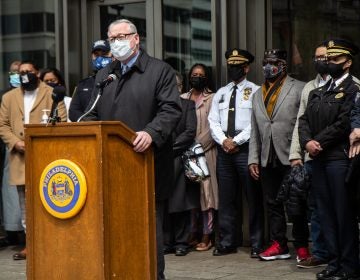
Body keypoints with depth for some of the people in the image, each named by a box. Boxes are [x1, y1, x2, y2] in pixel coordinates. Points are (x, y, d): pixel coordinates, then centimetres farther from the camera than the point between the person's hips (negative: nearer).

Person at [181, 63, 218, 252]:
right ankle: (191, 235, 9)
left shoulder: (212, 99, 3)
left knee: (206, 192, -4)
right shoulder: (182, 98, 15)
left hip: (205, 152, -4)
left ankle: (207, 236, -1)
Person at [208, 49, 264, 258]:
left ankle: (257, 244, 2)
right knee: (226, 198, 7)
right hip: (224, 149, 5)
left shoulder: (255, 91, 1)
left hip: (245, 148, -5)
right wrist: (224, 141, -5)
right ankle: (227, 242, 13)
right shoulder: (220, 93, 18)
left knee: (254, 197, -3)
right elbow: (213, 121, 12)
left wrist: (236, 141, -12)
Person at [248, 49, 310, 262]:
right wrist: (253, 159, 11)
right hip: (268, 159, 6)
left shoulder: (299, 89, 0)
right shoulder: (258, 94, 19)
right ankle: (279, 244, 15)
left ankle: (302, 246, 7)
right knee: (273, 203, 7)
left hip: (291, 157, -5)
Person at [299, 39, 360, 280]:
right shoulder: (317, 92, 19)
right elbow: (304, 120, 12)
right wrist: (307, 142, -6)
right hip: (318, 160, 7)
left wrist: (320, 143, -11)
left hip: (339, 158, -7)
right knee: (326, 214, 10)